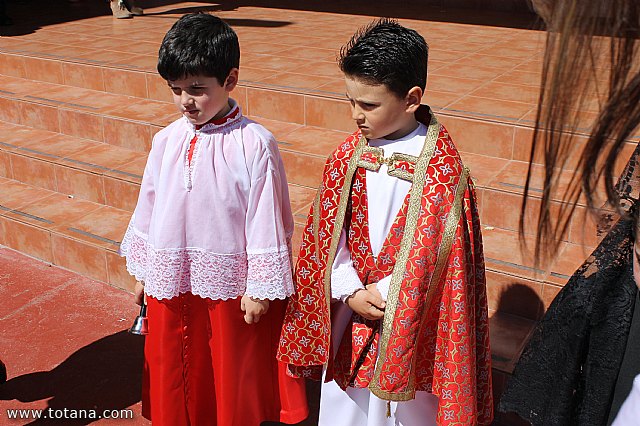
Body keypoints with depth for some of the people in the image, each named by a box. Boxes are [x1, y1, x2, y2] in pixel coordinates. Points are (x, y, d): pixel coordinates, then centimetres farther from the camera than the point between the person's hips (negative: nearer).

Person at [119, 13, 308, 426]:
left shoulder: (255, 144, -16)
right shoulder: (166, 141, -2)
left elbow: (267, 220, -12)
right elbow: (149, 207, 8)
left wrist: (260, 288, -9)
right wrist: (142, 270, 14)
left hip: (231, 283, -4)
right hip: (171, 281, 5)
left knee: (235, 374, 15)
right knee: (175, 370, 21)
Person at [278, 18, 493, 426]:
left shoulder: (443, 170, -17)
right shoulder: (347, 156, -3)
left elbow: (431, 254, -16)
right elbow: (325, 234, -1)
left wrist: (379, 295, -14)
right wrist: (351, 292, -11)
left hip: (408, 326, -4)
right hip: (347, 318, 4)